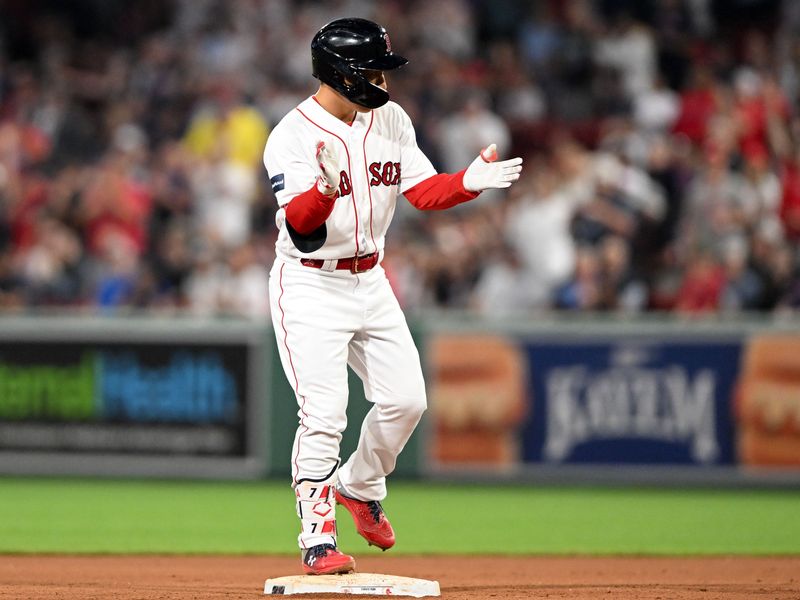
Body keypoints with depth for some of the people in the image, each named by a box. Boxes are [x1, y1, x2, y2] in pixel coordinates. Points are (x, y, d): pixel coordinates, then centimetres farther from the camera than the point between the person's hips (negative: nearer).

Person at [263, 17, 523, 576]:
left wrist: (471, 182, -18)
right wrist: (325, 187, -46)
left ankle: (359, 486, 30)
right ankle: (317, 539, -5)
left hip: (370, 281, 6)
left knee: (405, 400, 3)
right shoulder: (293, 137, -17)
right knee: (324, 412, -13)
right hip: (310, 285, -6)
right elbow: (301, 226, -26)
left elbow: (425, 190, 1)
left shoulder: (390, 120, 3)